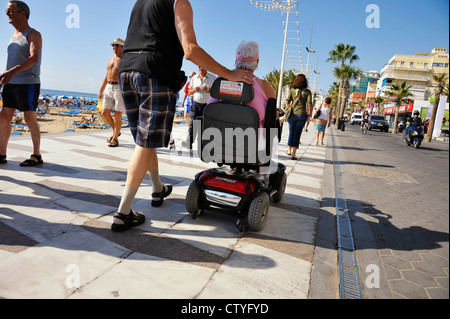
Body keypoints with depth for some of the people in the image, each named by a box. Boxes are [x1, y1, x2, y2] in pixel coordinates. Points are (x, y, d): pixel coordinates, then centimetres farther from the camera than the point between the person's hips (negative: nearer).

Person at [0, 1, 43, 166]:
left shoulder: (33, 35, -6)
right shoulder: (14, 36, 19)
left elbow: (33, 58, -23)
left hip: (28, 84, -8)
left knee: (30, 120, -4)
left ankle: (37, 156, 6)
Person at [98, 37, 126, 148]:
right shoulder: (111, 58, 17)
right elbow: (107, 76, 22)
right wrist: (101, 91, 21)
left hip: (121, 88, -7)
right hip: (109, 88, 7)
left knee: (117, 115, -6)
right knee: (104, 113, 3)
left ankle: (115, 138, 8)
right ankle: (116, 131, 25)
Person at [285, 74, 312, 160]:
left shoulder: (292, 90, 3)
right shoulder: (307, 91, -1)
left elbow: (287, 102, 1)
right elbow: (310, 104, -6)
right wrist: (309, 115, 3)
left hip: (292, 114, 2)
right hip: (302, 115, -2)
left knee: (291, 133, 16)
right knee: (297, 134, 2)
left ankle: (289, 150, 28)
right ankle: (293, 154, -1)